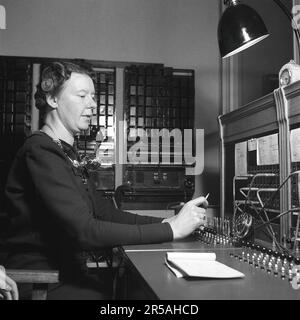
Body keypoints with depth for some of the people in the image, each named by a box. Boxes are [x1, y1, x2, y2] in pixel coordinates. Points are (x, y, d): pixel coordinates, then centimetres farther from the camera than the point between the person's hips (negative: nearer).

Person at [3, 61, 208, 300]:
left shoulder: (68, 153, 14)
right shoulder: (41, 150, -17)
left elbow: (106, 214, 9)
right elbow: (84, 231, -26)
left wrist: (168, 221, -4)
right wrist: (170, 230, -24)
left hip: (69, 274, 8)